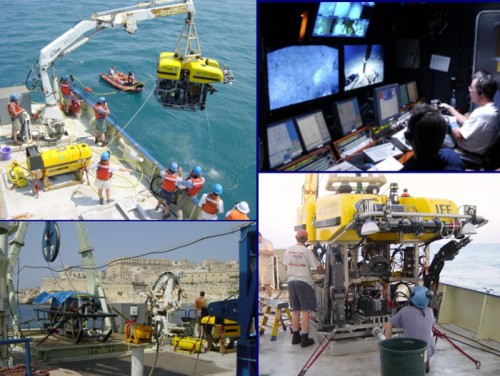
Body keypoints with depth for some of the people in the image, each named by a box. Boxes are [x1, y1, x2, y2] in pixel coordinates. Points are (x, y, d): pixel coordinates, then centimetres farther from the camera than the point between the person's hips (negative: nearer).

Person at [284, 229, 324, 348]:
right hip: (304, 282, -5)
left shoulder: (288, 250, 3)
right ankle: (305, 338, 0)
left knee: (295, 310, 13)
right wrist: (323, 271, 15)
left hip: (291, 282, 5)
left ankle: (295, 336, 19)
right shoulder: (307, 251, -11)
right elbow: (319, 267, -8)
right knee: (305, 311, -1)